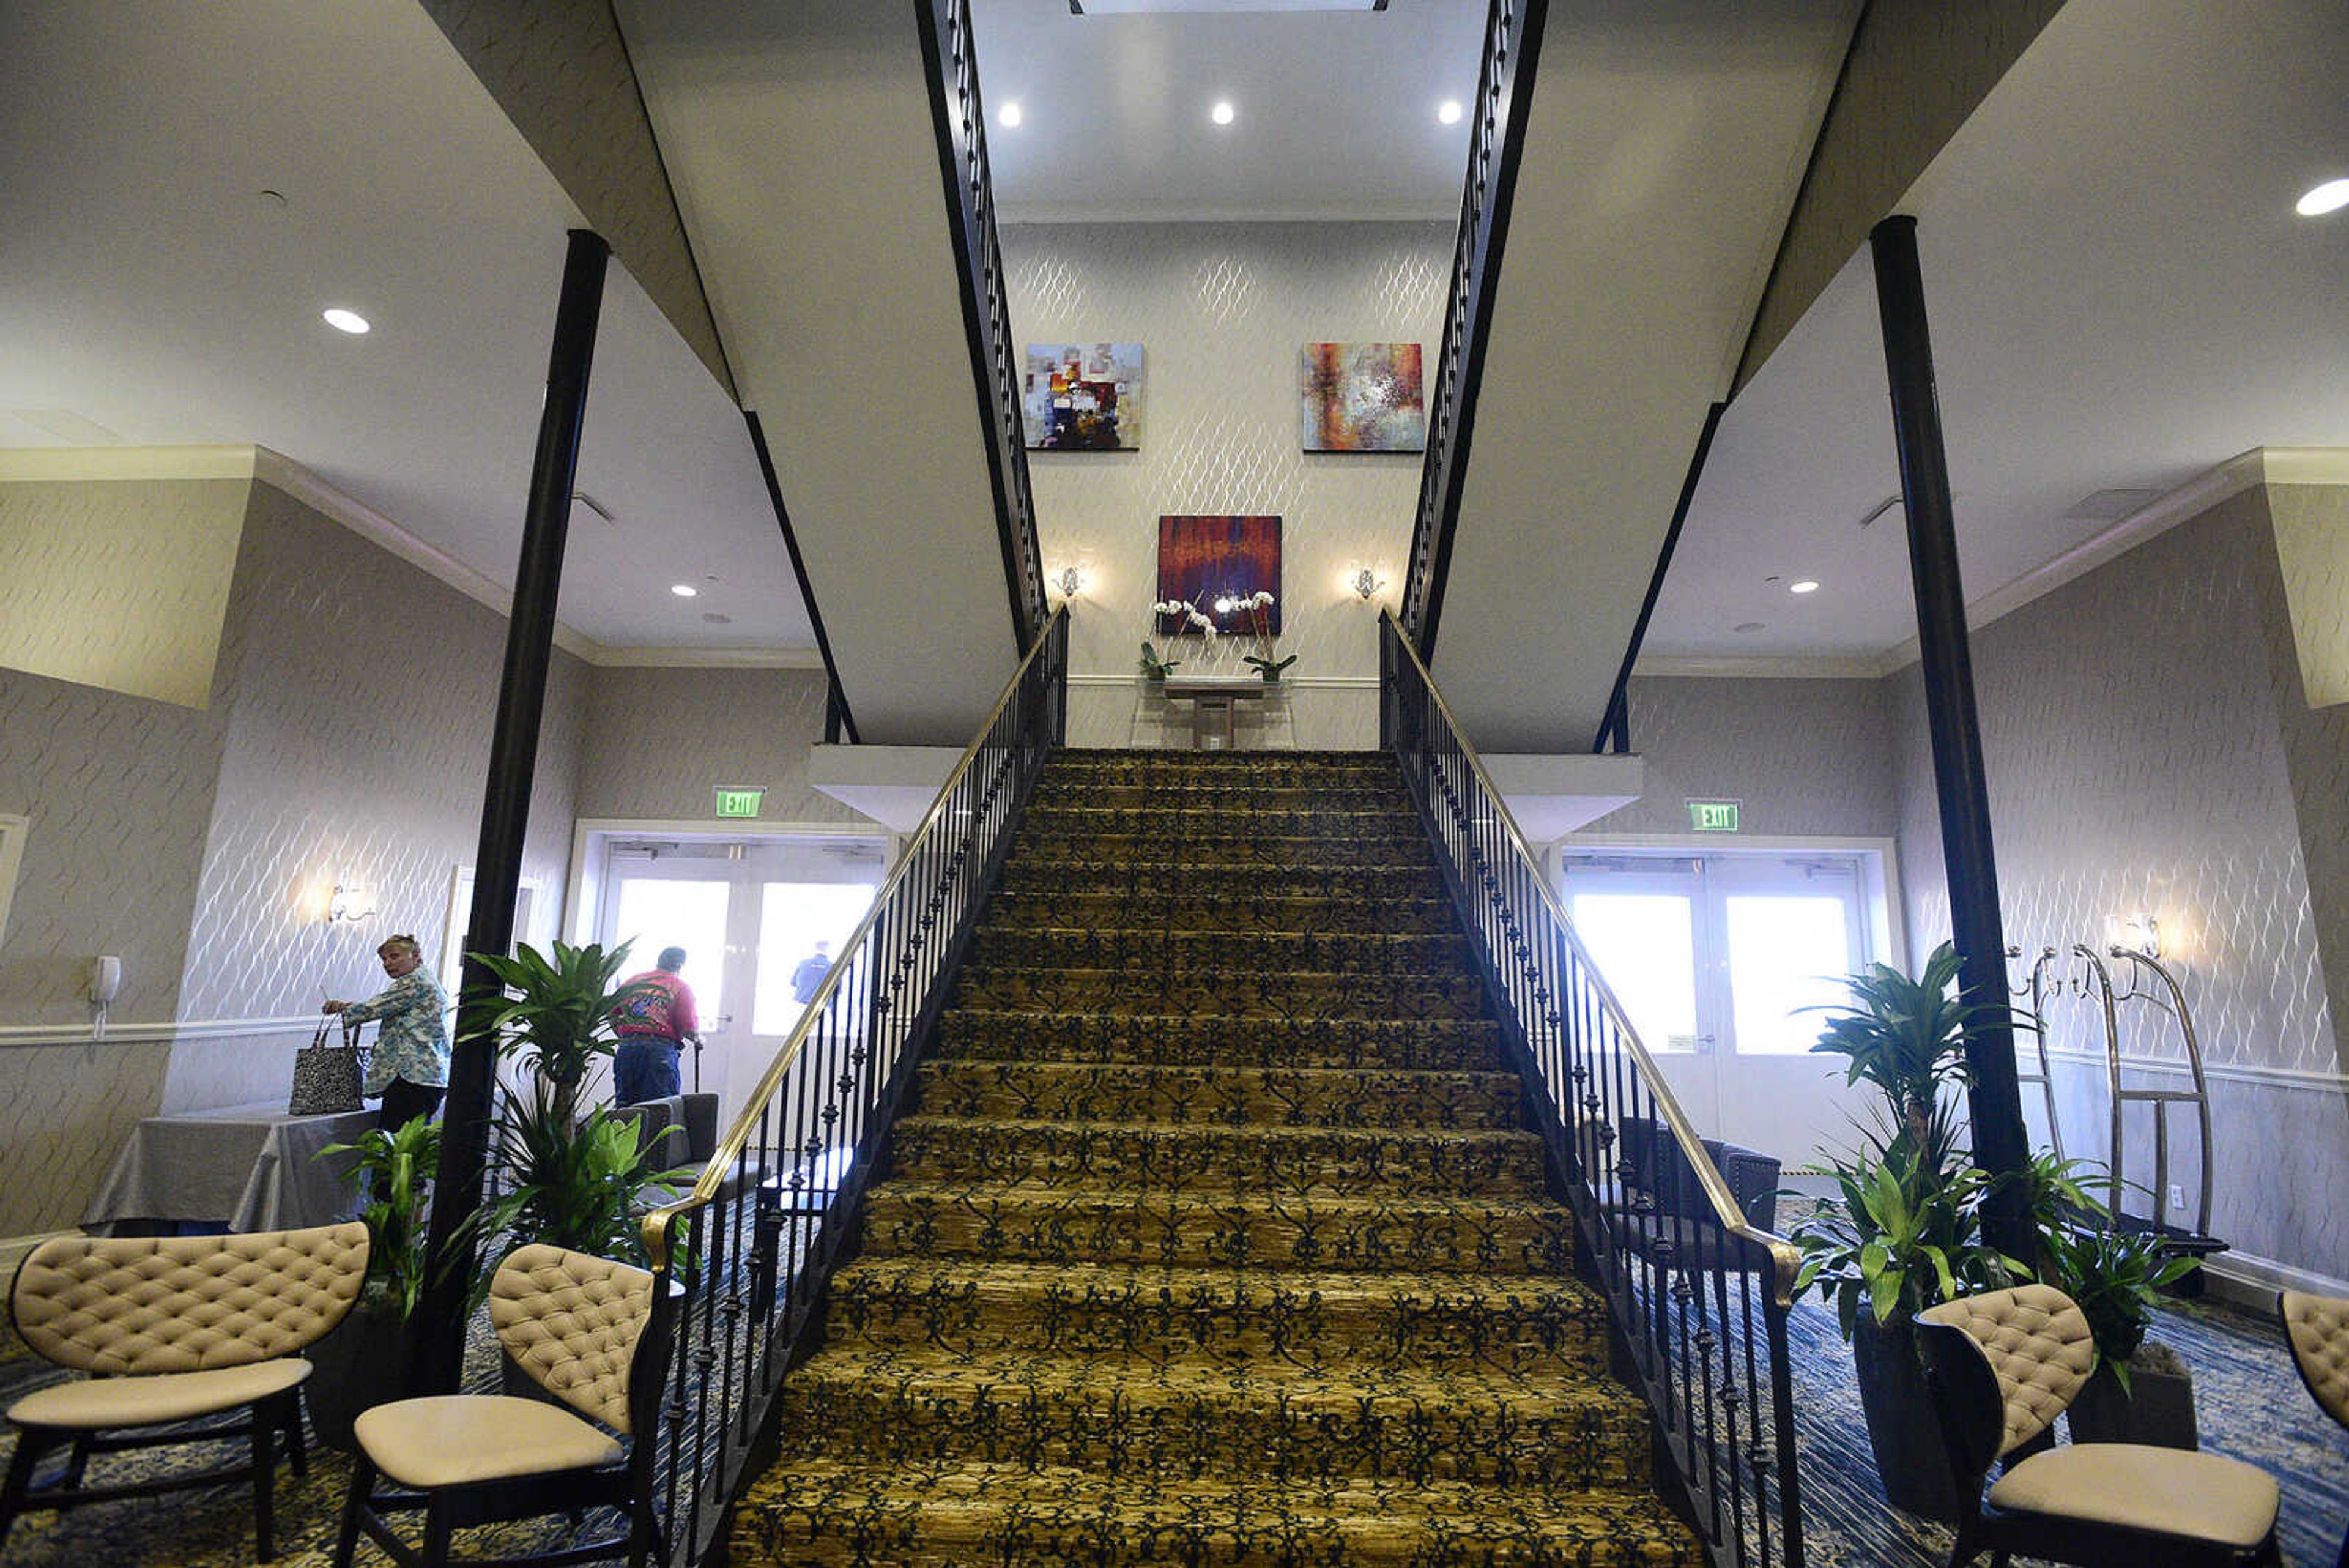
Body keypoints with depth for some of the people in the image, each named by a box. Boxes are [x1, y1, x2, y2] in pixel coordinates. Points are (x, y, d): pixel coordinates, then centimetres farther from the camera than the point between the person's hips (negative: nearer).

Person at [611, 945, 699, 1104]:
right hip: (661, 1051, -4)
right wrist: (698, 1039, 14)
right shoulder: (681, 988, 1)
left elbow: (614, 1017, 13)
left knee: (624, 1109, 11)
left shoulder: (632, 982, 14)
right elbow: (688, 1027, -6)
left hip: (627, 1049, 4)